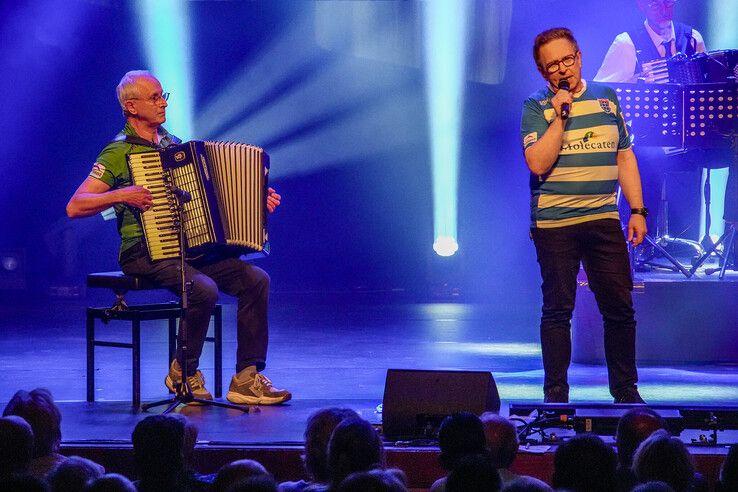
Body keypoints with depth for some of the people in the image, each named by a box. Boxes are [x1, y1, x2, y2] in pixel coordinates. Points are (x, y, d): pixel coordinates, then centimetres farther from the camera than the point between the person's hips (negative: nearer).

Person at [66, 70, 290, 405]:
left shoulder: (173, 144, 17)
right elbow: (74, 207, -11)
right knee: (204, 289, -32)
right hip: (145, 254, -7)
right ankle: (183, 373, -9)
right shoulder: (118, 152, -5)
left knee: (256, 279, -12)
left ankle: (247, 380, -9)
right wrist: (122, 195, -24)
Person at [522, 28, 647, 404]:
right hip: (554, 224, -3)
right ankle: (555, 395, 8)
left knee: (620, 308, 2)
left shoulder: (607, 98, 13)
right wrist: (559, 116, -15)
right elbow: (538, 163, -13)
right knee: (558, 310, 1)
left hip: (604, 219, 3)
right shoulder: (536, 108, 0)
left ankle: (625, 390, 12)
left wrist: (638, 210, 9)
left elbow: (625, 157, 15)